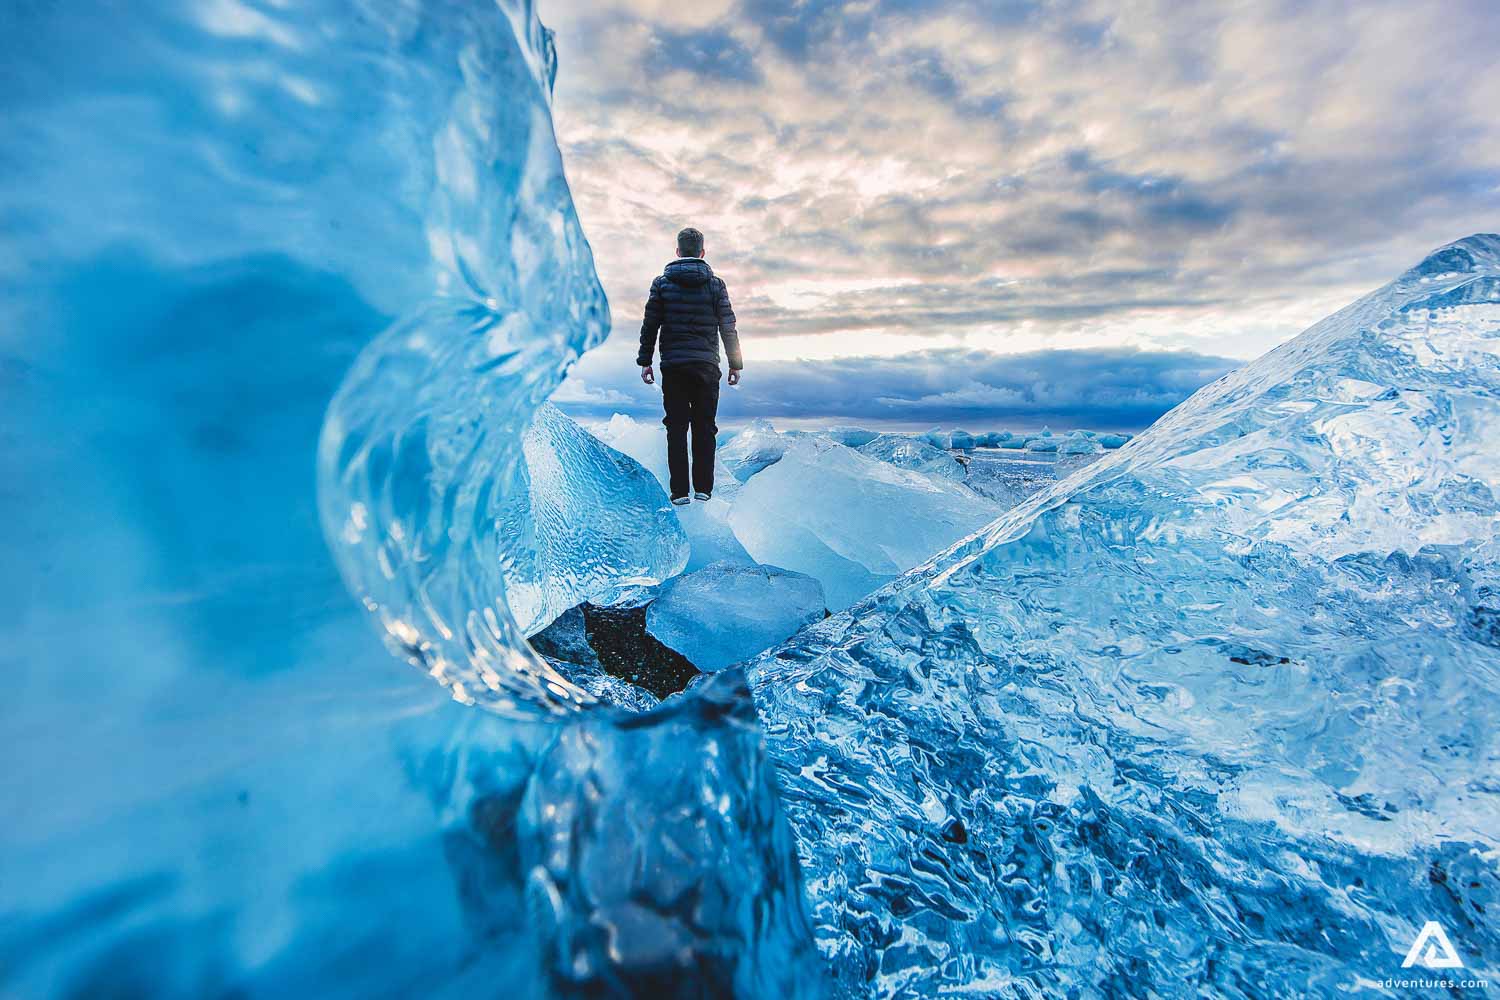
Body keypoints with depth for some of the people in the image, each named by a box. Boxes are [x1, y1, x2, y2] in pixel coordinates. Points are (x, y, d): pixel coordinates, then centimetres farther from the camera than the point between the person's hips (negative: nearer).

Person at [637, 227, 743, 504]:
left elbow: (649, 326, 3)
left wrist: (645, 361, 8)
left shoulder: (662, 283, 4)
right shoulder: (715, 283, 4)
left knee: (677, 428, 3)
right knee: (704, 427, 7)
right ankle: (703, 488, 7)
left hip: (673, 366, 0)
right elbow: (728, 328, 3)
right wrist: (736, 364, 8)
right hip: (706, 366, 0)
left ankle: (680, 491, 1)